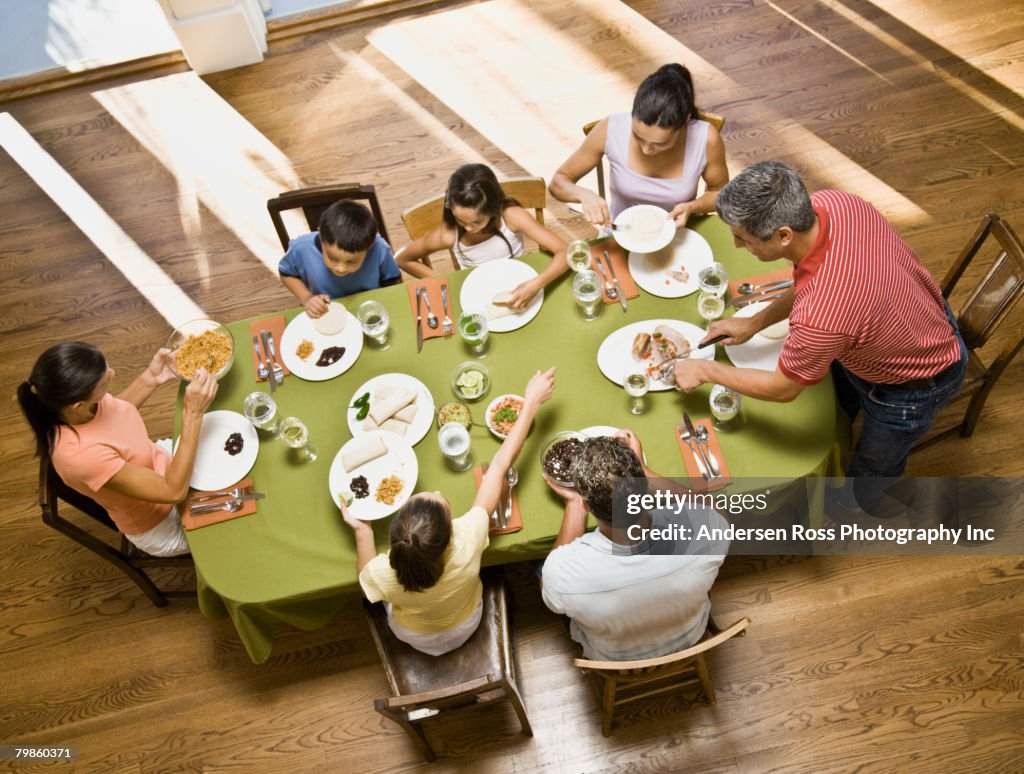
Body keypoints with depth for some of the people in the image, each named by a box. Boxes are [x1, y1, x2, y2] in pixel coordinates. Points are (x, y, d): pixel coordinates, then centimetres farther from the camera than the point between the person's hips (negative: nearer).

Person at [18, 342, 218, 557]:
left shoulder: (72, 395, -23)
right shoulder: (82, 453, -42)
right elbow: (174, 491, -36)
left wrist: (150, 378, -10)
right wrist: (192, 414, -40)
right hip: (160, 523, -6)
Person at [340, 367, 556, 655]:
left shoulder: (384, 574, -44)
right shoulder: (469, 540, -46)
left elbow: (368, 580, -16)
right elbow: (500, 464, -34)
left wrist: (362, 532, -21)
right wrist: (531, 403, -25)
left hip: (415, 636, -1)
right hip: (466, 626, 2)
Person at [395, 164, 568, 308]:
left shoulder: (511, 216, -22)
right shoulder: (448, 235, -20)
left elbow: (564, 252, -25)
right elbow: (403, 260, -3)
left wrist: (537, 284, -42)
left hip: (519, 297, 1)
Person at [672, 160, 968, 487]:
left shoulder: (821, 314, -47)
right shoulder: (830, 203, -25)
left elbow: (782, 388, -25)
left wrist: (705, 370, -13)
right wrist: (754, 322, -1)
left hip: (915, 384, -7)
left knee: (870, 472, 22)